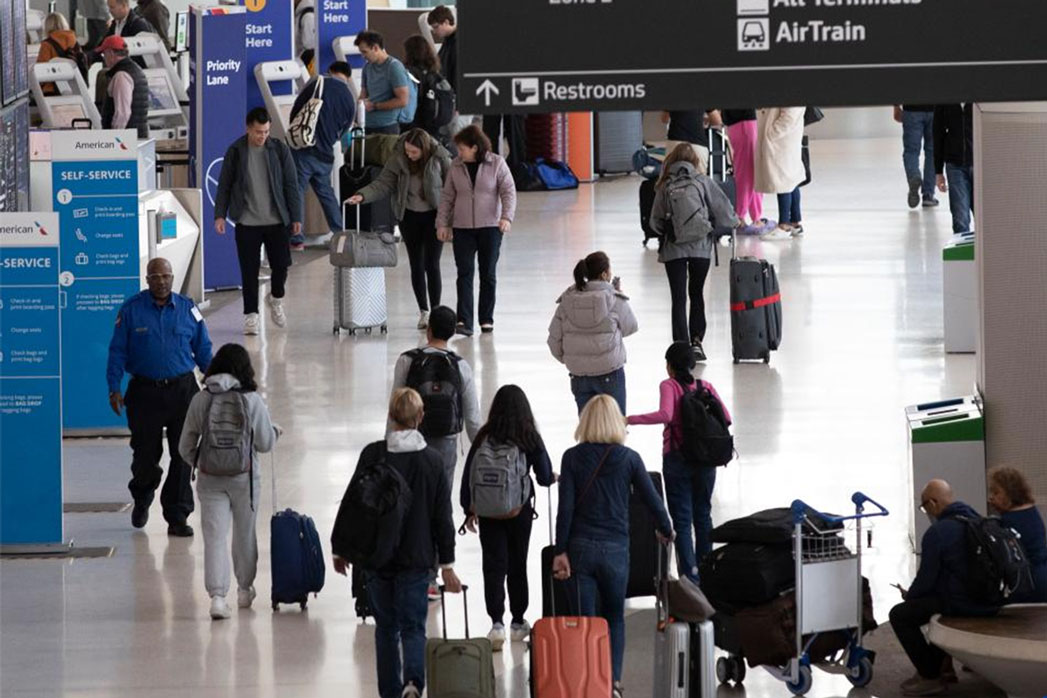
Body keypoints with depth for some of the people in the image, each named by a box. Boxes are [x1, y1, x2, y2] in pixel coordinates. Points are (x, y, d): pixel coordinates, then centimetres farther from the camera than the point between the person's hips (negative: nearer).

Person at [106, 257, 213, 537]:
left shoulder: (187, 308, 4)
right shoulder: (131, 309, -1)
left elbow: (203, 350, 12)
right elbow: (117, 351, 2)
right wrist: (114, 389, -4)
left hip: (183, 390, 1)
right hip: (145, 392, -1)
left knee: (183, 455, -1)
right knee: (145, 453, 6)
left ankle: (177, 516, 7)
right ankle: (142, 499, 36)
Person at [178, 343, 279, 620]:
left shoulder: (200, 400, -4)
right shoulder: (252, 401, -10)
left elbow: (185, 446, 1)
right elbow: (265, 444, -4)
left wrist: (197, 463, 21)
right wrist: (274, 431, 18)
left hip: (210, 480, 0)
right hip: (244, 478, 0)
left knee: (215, 535, -3)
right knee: (245, 533, 18)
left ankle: (217, 595, -18)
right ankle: (245, 589, 34)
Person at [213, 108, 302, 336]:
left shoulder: (280, 150, 1)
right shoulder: (236, 152, 0)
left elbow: (291, 186, 4)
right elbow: (225, 185, 5)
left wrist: (296, 217, 1)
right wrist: (220, 214, -4)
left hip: (276, 221, 1)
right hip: (247, 222, -1)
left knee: (281, 265, -1)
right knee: (249, 271, 0)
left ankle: (276, 299, 29)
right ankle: (251, 315, 9)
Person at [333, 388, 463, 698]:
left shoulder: (373, 455, -7)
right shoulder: (431, 460, -4)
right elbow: (442, 517, -1)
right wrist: (447, 565, 5)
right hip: (416, 556, 0)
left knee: (386, 626, 14)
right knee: (413, 626, 4)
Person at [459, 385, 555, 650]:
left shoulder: (484, 438, -5)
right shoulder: (530, 439, -8)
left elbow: (468, 475, -1)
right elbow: (545, 477, -3)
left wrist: (469, 510, 10)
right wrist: (552, 478, 22)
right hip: (520, 510, 0)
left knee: (494, 566, 0)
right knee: (518, 564, 15)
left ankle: (497, 623, -14)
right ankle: (518, 622, 25)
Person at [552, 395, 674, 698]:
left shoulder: (572, 457, -2)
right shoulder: (629, 458, -2)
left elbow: (565, 507, -7)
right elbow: (652, 500, 4)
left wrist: (560, 551, -4)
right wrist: (666, 531, 23)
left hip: (580, 548, 0)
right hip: (615, 548, 0)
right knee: (615, 617, 16)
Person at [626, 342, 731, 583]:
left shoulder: (669, 386, -8)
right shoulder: (705, 386, 4)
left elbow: (665, 415, -25)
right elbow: (726, 418, -1)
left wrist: (629, 419, -22)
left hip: (677, 460, -4)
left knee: (682, 521, -2)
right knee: (703, 516, 19)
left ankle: (690, 575, -10)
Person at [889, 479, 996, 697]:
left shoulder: (936, 533, -17)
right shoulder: (978, 521, 9)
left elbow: (926, 578, -13)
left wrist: (909, 595, 10)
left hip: (962, 603, -9)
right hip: (989, 602, 9)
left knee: (900, 615, 5)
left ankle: (931, 678, 8)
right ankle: (936, 665, 39)